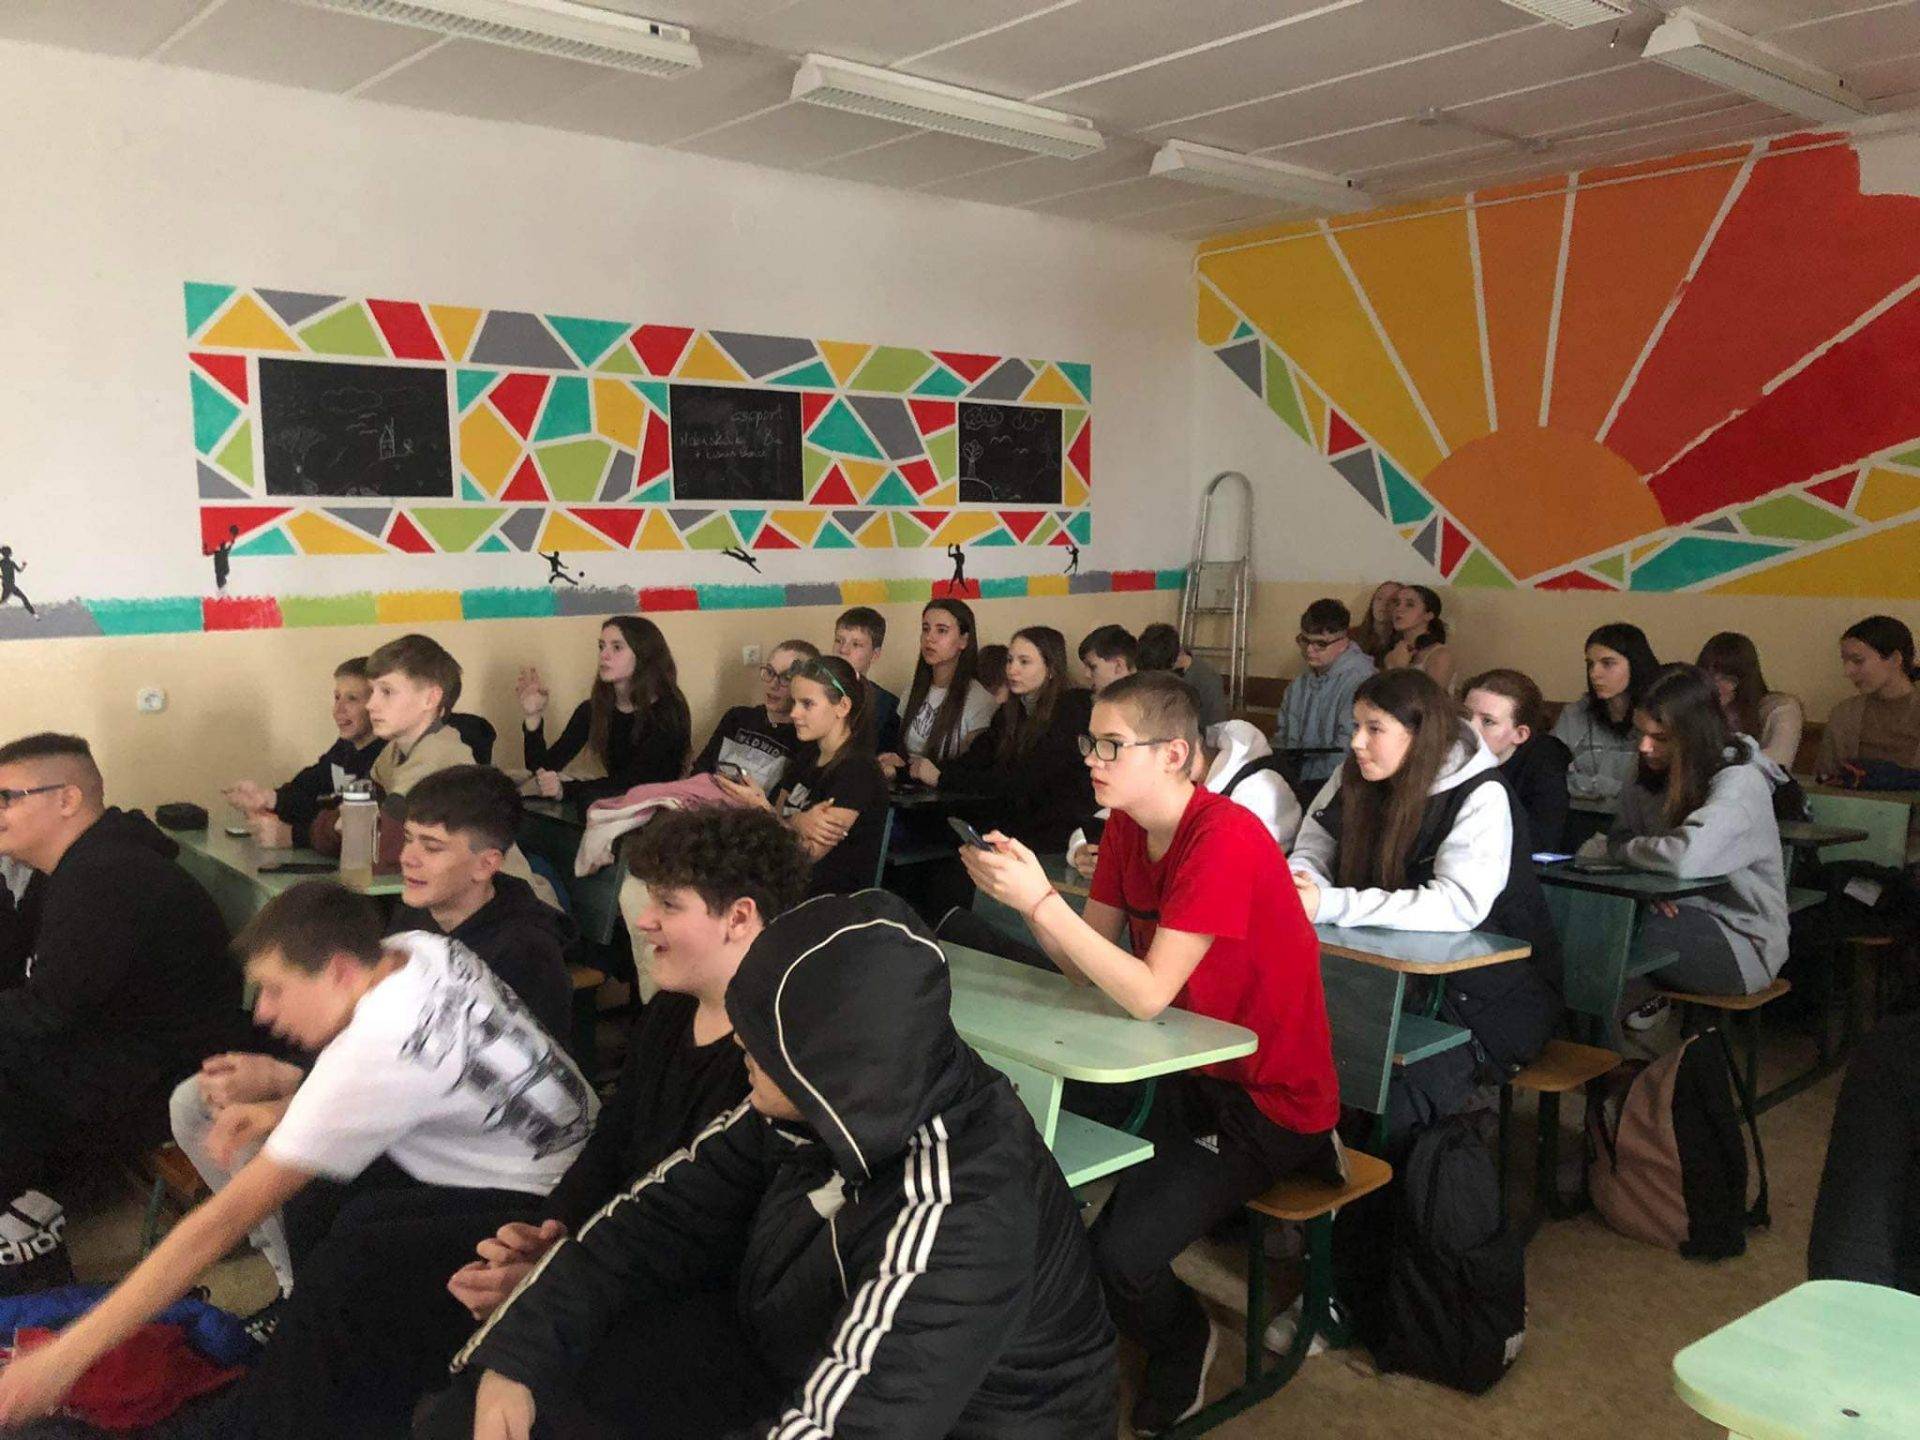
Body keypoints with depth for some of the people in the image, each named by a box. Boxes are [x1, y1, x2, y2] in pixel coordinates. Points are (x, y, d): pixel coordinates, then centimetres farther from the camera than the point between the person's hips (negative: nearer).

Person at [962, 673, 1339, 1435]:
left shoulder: (1224, 840, -26)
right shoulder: (1126, 827, -1)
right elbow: (1088, 966, -1)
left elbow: (1147, 994, -30)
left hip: (1269, 1100, -8)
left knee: (1115, 1253, -18)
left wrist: (1041, 900, -32)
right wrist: (1020, 892, -16)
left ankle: (1179, 1342, 18)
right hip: (1192, 1070, 8)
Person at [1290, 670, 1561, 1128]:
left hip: (1490, 997, -5)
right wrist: (1299, 884, -20)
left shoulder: (1482, 797, -17)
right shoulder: (1356, 781, 2)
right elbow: (1313, 850, 6)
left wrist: (1332, 906, -36)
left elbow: (1459, 905, -29)